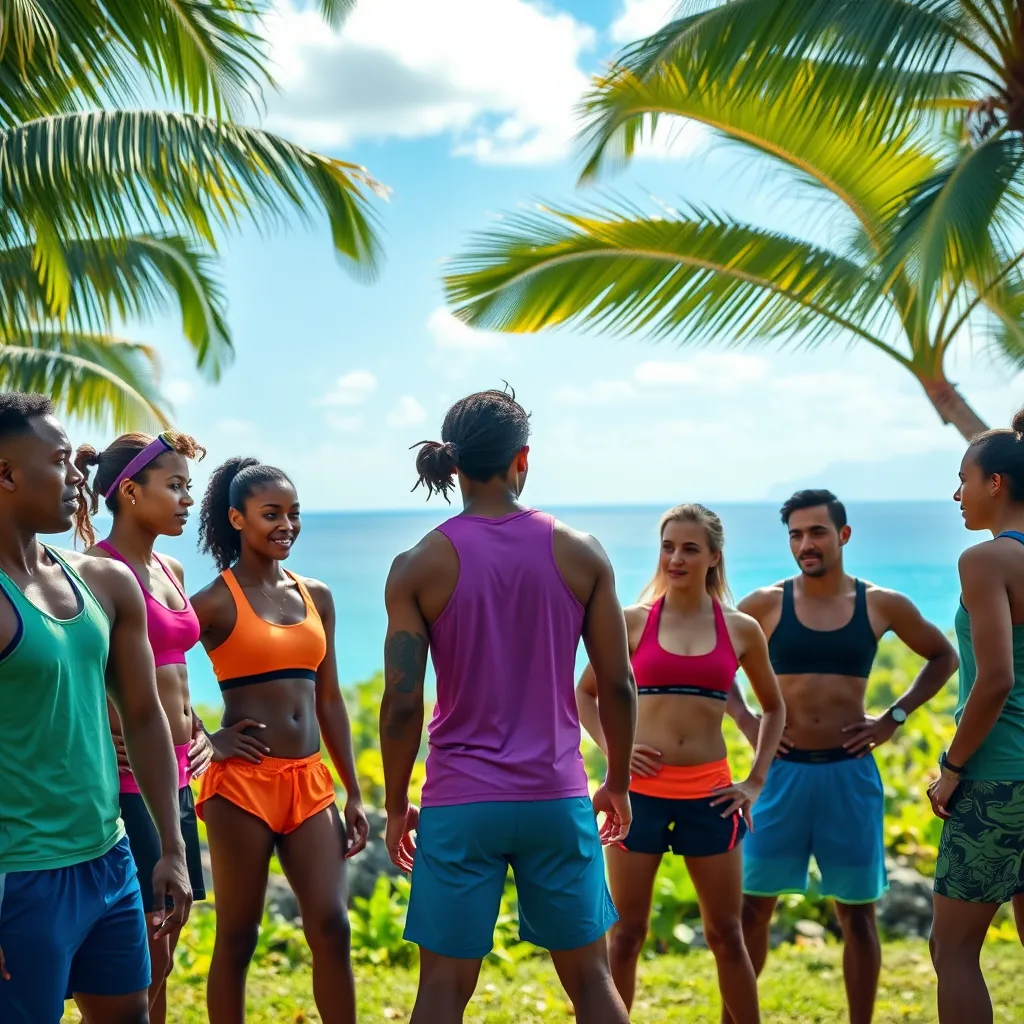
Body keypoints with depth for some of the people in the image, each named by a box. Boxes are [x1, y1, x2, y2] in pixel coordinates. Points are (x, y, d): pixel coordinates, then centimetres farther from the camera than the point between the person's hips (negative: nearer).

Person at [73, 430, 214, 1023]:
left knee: (161, 961, 14)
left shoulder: (170, 571, 13)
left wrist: (201, 739, 14)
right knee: (145, 960, -3)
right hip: (127, 780, -8)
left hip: (176, 777, 8)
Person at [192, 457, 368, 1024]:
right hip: (242, 783, -5)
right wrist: (208, 740, -10)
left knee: (331, 926, 1)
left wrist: (353, 794, 12)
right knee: (237, 937, 5)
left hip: (309, 782, 5)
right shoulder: (215, 601, -6)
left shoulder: (316, 597, 10)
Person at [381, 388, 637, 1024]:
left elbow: (402, 703, -7)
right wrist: (619, 784, 14)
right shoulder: (580, 553, -2)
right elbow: (618, 685, 1)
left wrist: (396, 805, 6)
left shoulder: (418, 567, -6)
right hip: (558, 800, 1)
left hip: (461, 804, -1)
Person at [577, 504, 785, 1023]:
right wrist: (611, 748, -4)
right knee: (626, 933, 5)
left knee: (726, 933, 10)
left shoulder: (741, 629, 3)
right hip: (641, 790, -1)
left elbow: (773, 708, 16)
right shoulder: (634, 621, 0)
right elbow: (586, 693, 11)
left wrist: (756, 781, 7)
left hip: (708, 794, 1)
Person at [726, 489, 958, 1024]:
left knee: (857, 912, 8)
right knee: (750, 908, 3)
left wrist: (895, 717, 4)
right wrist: (744, 720, 0)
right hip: (783, 771, 0)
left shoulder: (882, 605, 1)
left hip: (850, 771, 0)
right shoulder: (766, 604, -1)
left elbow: (943, 657, 14)